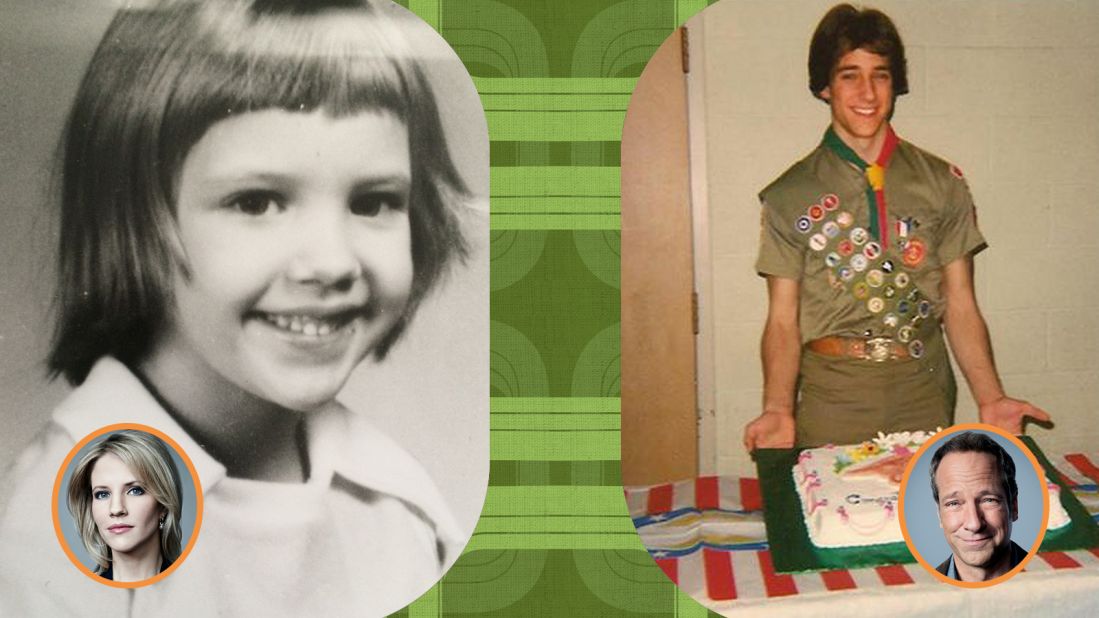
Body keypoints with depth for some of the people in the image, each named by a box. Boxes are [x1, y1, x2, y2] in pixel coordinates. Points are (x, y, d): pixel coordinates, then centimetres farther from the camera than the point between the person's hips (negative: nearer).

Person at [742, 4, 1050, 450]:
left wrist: (990, 399, -7)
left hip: (924, 396, 2)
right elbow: (783, 320, -2)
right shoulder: (790, 196, 1)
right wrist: (777, 409, -18)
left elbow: (960, 305, 5)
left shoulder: (942, 183, 7)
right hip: (831, 398, -1)